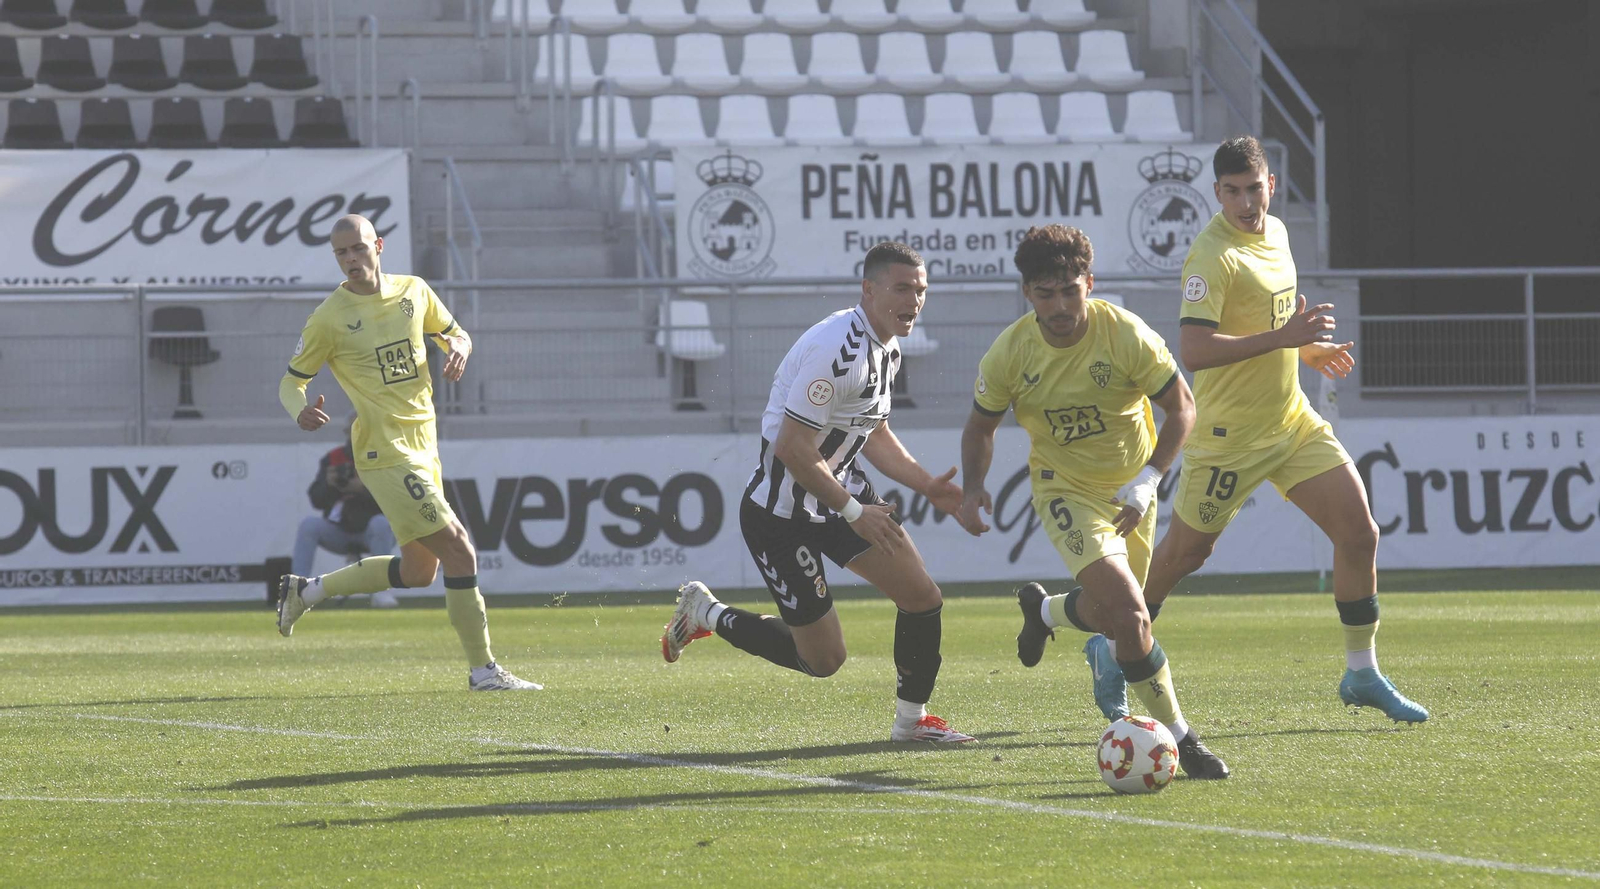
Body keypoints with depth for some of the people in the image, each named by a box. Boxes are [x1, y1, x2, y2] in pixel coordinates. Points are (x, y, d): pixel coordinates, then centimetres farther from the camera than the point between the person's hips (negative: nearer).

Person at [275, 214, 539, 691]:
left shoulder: (414, 291, 7)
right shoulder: (330, 318, -8)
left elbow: (456, 334, 21)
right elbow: (291, 380, -1)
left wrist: (459, 349, -4)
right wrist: (300, 412, -23)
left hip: (422, 448, 7)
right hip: (386, 454, -7)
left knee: (417, 571, 16)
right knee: (459, 552, -14)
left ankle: (306, 590, 30)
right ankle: (482, 670, -6)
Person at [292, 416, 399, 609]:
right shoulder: (332, 458, 5)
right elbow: (316, 501, -1)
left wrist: (363, 489, -30)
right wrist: (328, 484, -22)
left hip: (371, 534, -3)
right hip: (339, 532, 3)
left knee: (381, 523, -34)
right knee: (309, 524, -22)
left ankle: (381, 591, -33)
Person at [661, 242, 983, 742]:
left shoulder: (887, 348, 5)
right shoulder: (836, 349, -27)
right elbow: (792, 450, -27)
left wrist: (927, 487, 7)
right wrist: (854, 513, -22)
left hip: (840, 490, 9)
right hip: (781, 512, -9)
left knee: (922, 597, -1)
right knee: (823, 658, -1)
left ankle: (911, 720, 17)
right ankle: (706, 614, 19)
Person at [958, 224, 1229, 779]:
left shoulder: (1127, 336, -20)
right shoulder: (1009, 354, -16)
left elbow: (1181, 406, -10)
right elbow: (981, 425, 2)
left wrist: (1148, 479, -21)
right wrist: (972, 488, -14)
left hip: (1129, 489, 2)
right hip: (1065, 489, -2)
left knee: (1108, 614, 15)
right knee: (1129, 615, -21)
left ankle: (1042, 611, 50)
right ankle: (1179, 737, -10)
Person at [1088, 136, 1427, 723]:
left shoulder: (1275, 234, 7)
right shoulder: (1213, 255, -20)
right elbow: (1194, 349, -32)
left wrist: (1307, 350, 13)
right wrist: (1281, 338, -33)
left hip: (1292, 421, 7)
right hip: (1228, 434, -7)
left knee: (1359, 532, -2)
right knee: (1184, 554, 5)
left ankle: (1362, 674, 9)